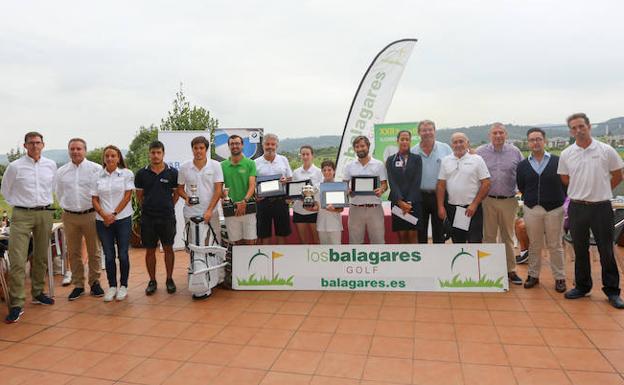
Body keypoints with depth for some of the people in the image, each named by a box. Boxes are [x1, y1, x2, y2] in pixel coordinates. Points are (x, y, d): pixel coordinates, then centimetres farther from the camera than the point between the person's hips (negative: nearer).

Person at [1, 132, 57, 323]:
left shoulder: (51, 165, 6)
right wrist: (20, 205, 8)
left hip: (45, 214, 4)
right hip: (22, 215, -3)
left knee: (41, 258, 12)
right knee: (17, 260, -10)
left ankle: (37, 293, 27)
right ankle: (16, 304, -5)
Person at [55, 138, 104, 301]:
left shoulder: (96, 169, -5)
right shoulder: (61, 171, 7)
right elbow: (59, 193, 18)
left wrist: (98, 210, -1)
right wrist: (67, 207, 12)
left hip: (90, 214, -3)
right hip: (69, 216, 3)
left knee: (94, 251, 5)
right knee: (73, 253, 10)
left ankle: (94, 282, 18)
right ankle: (78, 284, 20)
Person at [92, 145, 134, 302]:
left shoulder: (127, 174, 0)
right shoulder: (98, 176, 6)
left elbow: (127, 196, -5)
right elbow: (94, 199, 6)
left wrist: (114, 214, -10)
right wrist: (104, 215, -8)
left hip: (123, 219, -2)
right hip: (103, 221, 2)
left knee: (123, 254, 0)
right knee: (109, 255, 6)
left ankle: (123, 286, 15)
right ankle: (112, 286, 18)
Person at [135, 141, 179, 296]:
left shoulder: (172, 172, -1)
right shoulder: (141, 173, 3)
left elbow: (176, 193, 7)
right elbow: (139, 195, 11)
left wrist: (167, 207, 3)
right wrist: (148, 207, 6)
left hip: (167, 217, -1)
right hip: (147, 217, 1)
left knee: (168, 249, 6)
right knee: (150, 250, 8)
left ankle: (169, 279, 19)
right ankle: (152, 281, 20)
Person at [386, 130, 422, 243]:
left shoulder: (416, 158, 5)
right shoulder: (391, 160, 7)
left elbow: (417, 181, -3)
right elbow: (392, 182, -2)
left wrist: (409, 202, -12)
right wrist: (400, 201, -13)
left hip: (414, 202, -1)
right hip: (397, 202, 1)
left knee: (413, 235, -1)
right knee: (401, 235, 2)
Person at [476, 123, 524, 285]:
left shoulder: (515, 152, 4)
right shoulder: (480, 152, 0)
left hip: (508, 200, 1)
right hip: (488, 201, -1)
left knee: (508, 237, 11)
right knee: (489, 236, 7)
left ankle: (511, 270, 21)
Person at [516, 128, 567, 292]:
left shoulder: (557, 161, -3)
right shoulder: (522, 165, 6)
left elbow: (566, 183, 1)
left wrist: (560, 199, 3)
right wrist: (530, 199, 5)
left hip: (554, 209, -2)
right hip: (531, 210, 2)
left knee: (555, 246, 5)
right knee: (534, 245, 11)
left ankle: (560, 277, 17)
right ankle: (533, 275, 22)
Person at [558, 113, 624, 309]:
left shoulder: (606, 150, -4)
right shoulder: (566, 154, 1)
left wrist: (600, 191, 8)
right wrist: (583, 191, 10)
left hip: (601, 207, -2)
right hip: (577, 207, 2)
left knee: (606, 251, 6)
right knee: (580, 250, 12)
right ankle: (582, 287, 26)